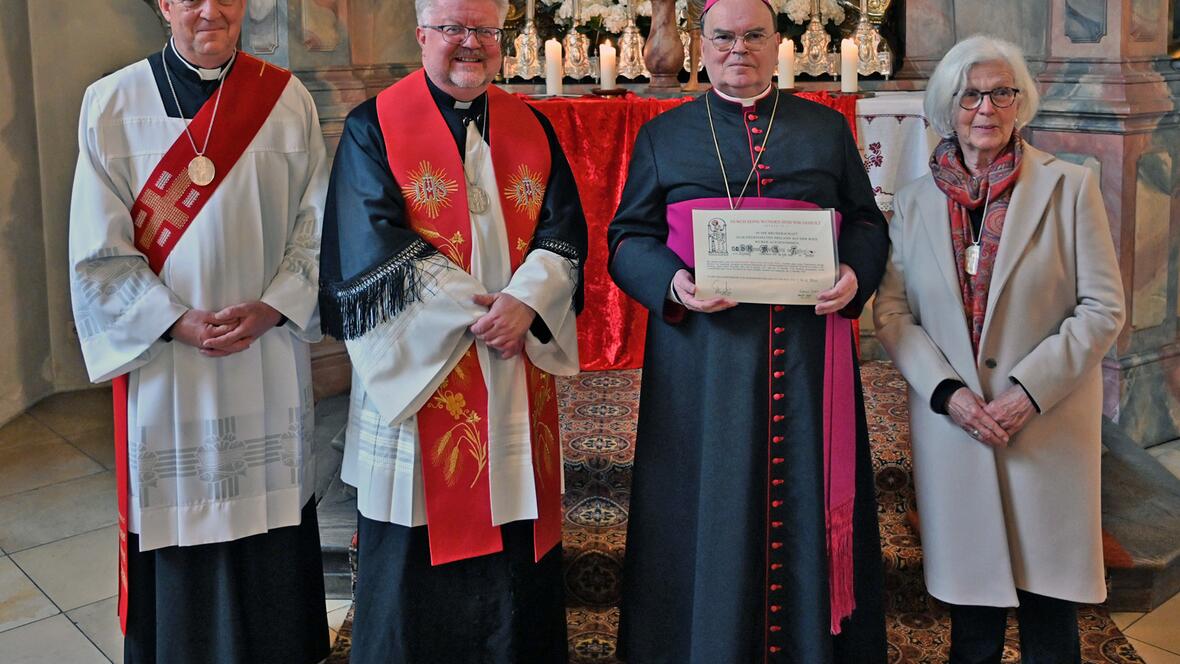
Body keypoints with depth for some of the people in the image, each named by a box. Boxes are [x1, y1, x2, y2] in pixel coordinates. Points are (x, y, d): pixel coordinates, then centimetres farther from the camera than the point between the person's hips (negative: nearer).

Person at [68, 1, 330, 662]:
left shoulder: (288, 99, 3)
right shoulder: (113, 104, -1)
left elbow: (317, 224, 2)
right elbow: (99, 247, -3)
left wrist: (272, 307, -12)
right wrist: (177, 321, -13)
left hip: (271, 354, 1)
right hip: (162, 355, -1)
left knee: (271, 516, 10)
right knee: (178, 514, 7)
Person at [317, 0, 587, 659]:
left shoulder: (532, 128, 11)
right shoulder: (375, 127, -1)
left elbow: (565, 232, 2)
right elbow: (374, 244, -11)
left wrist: (524, 302, -17)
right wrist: (478, 310, -16)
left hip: (518, 377, 4)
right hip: (420, 367, -3)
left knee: (516, 552, 10)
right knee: (417, 556, 6)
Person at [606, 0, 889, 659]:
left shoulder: (828, 128, 13)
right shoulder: (663, 136, 11)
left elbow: (868, 224, 12)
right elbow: (628, 238, 7)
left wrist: (855, 274, -9)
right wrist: (673, 283, -12)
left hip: (806, 354, 1)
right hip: (701, 362, 0)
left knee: (805, 509, 5)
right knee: (710, 514, 4)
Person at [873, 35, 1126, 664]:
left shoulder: (1068, 187, -1)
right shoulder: (915, 201, 6)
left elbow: (1103, 308, -4)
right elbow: (891, 311, 4)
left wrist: (1031, 389, -14)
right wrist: (947, 391, -10)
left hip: (1047, 425, -1)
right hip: (951, 423, 2)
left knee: (1047, 585, 6)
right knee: (972, 587, 10)